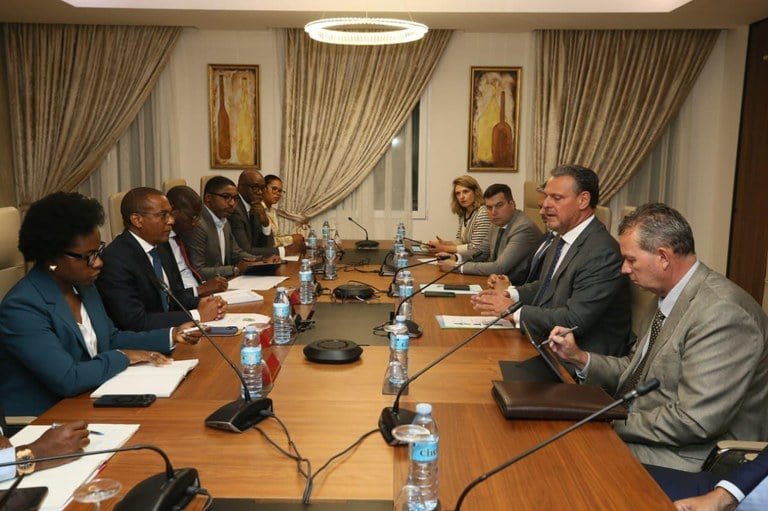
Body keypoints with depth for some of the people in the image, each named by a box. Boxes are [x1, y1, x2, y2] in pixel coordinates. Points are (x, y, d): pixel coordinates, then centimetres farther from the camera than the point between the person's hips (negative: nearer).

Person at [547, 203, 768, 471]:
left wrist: (613, 423, -17)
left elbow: (695, 421, -26)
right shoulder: (672, 298, 7)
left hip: (688, 457, -8)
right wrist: (579, 358, -2)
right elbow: (635, 370, 11)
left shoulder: (721, 313, -24)